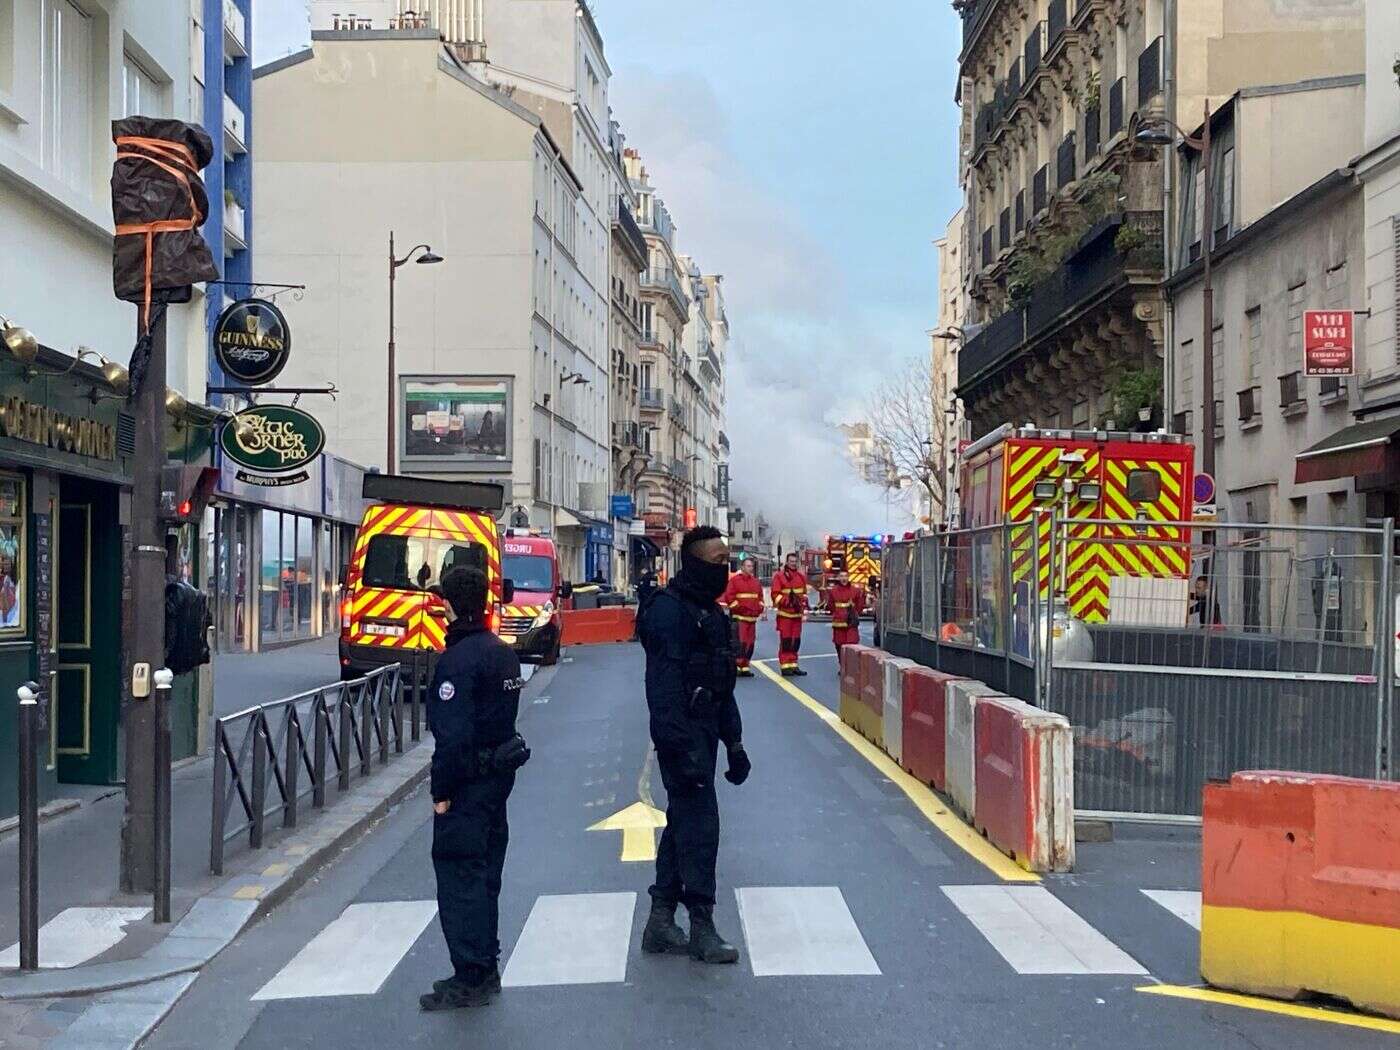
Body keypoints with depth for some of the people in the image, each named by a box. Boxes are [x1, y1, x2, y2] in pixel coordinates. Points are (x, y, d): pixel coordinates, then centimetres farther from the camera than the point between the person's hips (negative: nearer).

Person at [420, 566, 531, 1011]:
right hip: (499, 773, 9)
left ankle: (470, 979, 2)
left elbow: (452, 733, -22)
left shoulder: (458, 658, -18)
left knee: (459, 877, -2)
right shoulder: (503, 652, 10)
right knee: (485, 873, 16)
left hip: (467, 783, -9)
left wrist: (442, 791, -16)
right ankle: (486, 968, 25)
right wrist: (497, 764, 16)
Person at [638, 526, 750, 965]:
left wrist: (733, 743, 19)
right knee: (700, 823, -8)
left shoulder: (711, 613, 16)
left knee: (683, 822, 13)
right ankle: (701, 928, -1)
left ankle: (661, 923, 20)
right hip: (682, 735, -10)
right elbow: (664, 685, -21)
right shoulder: (669, 610, -14)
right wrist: (682, 747, -26)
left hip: (703, 733, 10)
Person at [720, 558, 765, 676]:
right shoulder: (734, 580, -5)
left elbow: (760, 596, 22)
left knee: (750, 643, 7)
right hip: (739, 617, -7)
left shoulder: (755, 581, 16)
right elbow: (729, 596, -9)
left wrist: (760, 608, 7)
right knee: (739, 642, -12)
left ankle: (745, 667, 14)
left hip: (752, 617, 7)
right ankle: (736, 667, -9)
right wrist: (738, 607, -13)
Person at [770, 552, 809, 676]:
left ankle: (793, 665, 16)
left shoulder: (801, 576, 10)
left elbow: (804, 593, 17)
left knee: (796, 641, 8)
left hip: (797, 613, 5)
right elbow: (775, 595, -10)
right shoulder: (779, 576, -6)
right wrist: (787, 600, -22)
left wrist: (804, 603, 1)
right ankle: (785, 667, -2)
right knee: (785, 641, -5)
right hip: (785, 614, -5)